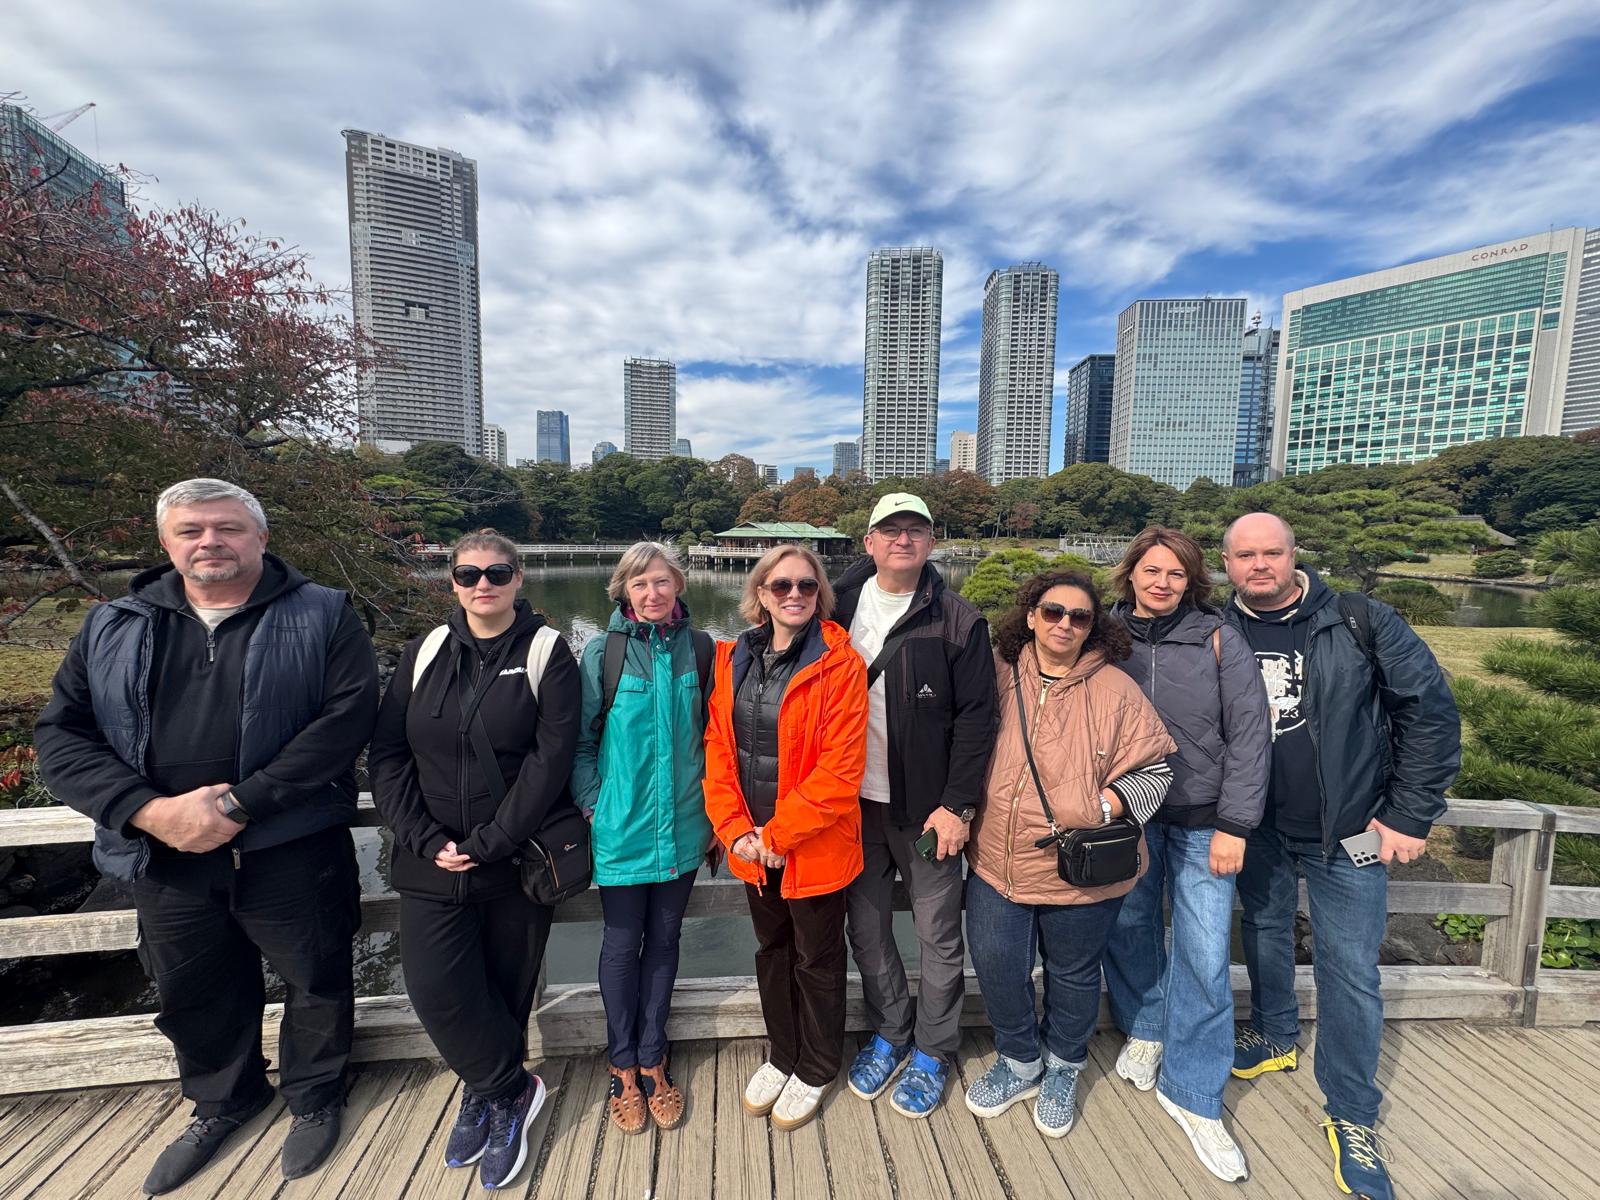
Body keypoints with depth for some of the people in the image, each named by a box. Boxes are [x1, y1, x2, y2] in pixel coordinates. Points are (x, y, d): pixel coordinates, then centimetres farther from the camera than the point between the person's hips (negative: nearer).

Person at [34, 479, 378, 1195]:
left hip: (291, 851, -3)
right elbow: (61, 735, 2)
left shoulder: (320, 616, -7)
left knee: (316, 978, 13)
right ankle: (222, 1102, 51)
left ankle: (315, 1098, 41)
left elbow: (350, 713, -18)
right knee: (193, 994, 23)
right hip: (168, 856, 4)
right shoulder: (113, 627, 6)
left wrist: (241, 802, -21)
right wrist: (150, 811, -15)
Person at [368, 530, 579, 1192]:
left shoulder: (547, 652, -7)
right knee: (436, 988, -2)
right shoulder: (423, 654, 4)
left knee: (506, 989, 10)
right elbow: (387, 754, 2)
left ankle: (486, 1093, 38)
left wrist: (489, 843, -16)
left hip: (519, 862, -2)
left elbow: (552, 758, -13)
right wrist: (427, 840, -9)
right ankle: (514, 1089, 24)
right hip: (433, 864, 3)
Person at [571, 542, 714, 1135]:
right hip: (622, 825, -2)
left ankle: (651, 1059, 37)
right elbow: (581, 740, -2)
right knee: (622, 943, 13)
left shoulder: (699, 648, -2)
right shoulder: (602, 652, -7)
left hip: (682, 824, 2)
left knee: (664, 938, 16)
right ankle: (623, 1067, 35)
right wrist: (593, 807, -7)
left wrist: (712, 806, 5)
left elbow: (712, 733, 5)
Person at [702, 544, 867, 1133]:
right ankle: (782, 1054, 50)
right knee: (771, 952, 25)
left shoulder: (839, 664, -17)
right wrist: (736, 831, -8)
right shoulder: (733, 659, -1)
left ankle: (816, 1068, 44)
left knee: (816, 959, 18)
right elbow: (718, 746, 0)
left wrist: (777, 835, -17)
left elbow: (841, 770, -20)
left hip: (815, 847, -4)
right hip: (754, 847, 5)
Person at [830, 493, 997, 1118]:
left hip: (927, 807, -3)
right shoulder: (841, 604, 1)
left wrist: (958, 805, -13)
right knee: (866, 929, 17)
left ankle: (932, 1053, 36)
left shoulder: (958, 621, -8)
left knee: (939, 936, 12)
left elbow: (976, 719, -9)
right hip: (855, 802, 4)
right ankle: (889, 1035, 41)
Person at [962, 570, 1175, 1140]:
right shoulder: (1000, 674, -4)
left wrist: (1100, 808, -18)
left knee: (1073, 974, 19)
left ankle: (1062, 1069, 47)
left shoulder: (1115, 690, -9)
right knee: (996, 966, 10)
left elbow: (1154, 768, -5)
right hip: (997, 861, 2)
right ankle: (1019, 1062, 40)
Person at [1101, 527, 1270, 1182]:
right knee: (1129, 928, 15)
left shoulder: (1220, 640, -6)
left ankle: (1192, 1093, 23)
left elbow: (1249, 734, -7)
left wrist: (1234, 824, -10)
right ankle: (1144, 1030, 43)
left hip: (1202, 821, -1)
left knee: (1205, 958, 2)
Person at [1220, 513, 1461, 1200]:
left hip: (1348, 834, -2)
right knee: (1264, 932, 20)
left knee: (1349, 969, 6)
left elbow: (1432, 712, -7)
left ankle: (1353, 1117, 27)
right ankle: (1276, 1036, 46)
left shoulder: (1360, 623, -13)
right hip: (1258, 829, 2)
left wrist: (1408, 815, -9)